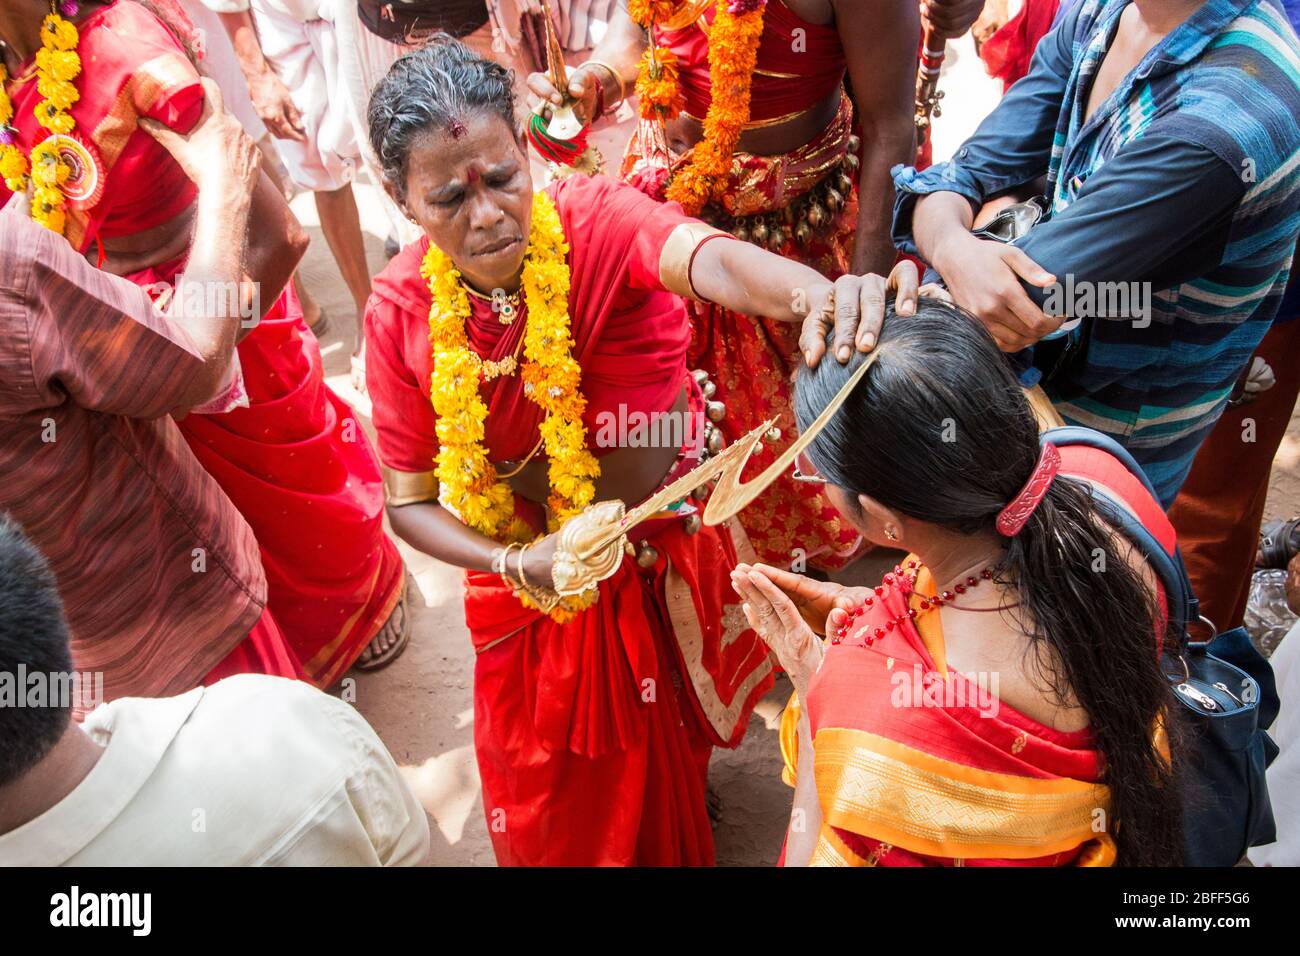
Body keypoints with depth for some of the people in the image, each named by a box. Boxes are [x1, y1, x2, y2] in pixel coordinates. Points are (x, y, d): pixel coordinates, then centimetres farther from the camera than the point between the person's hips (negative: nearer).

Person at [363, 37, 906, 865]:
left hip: (670, 556, -1)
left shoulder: (596, 221, -26)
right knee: (557, 802, 24)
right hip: (535, 580, 1)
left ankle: (682, 835, 65)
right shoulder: (400, 314, -19)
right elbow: (410, 502, -10)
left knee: (670, 750, 28)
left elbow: (712, 260, -49)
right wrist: (513, 565, -28)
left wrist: (823, 294, -71)